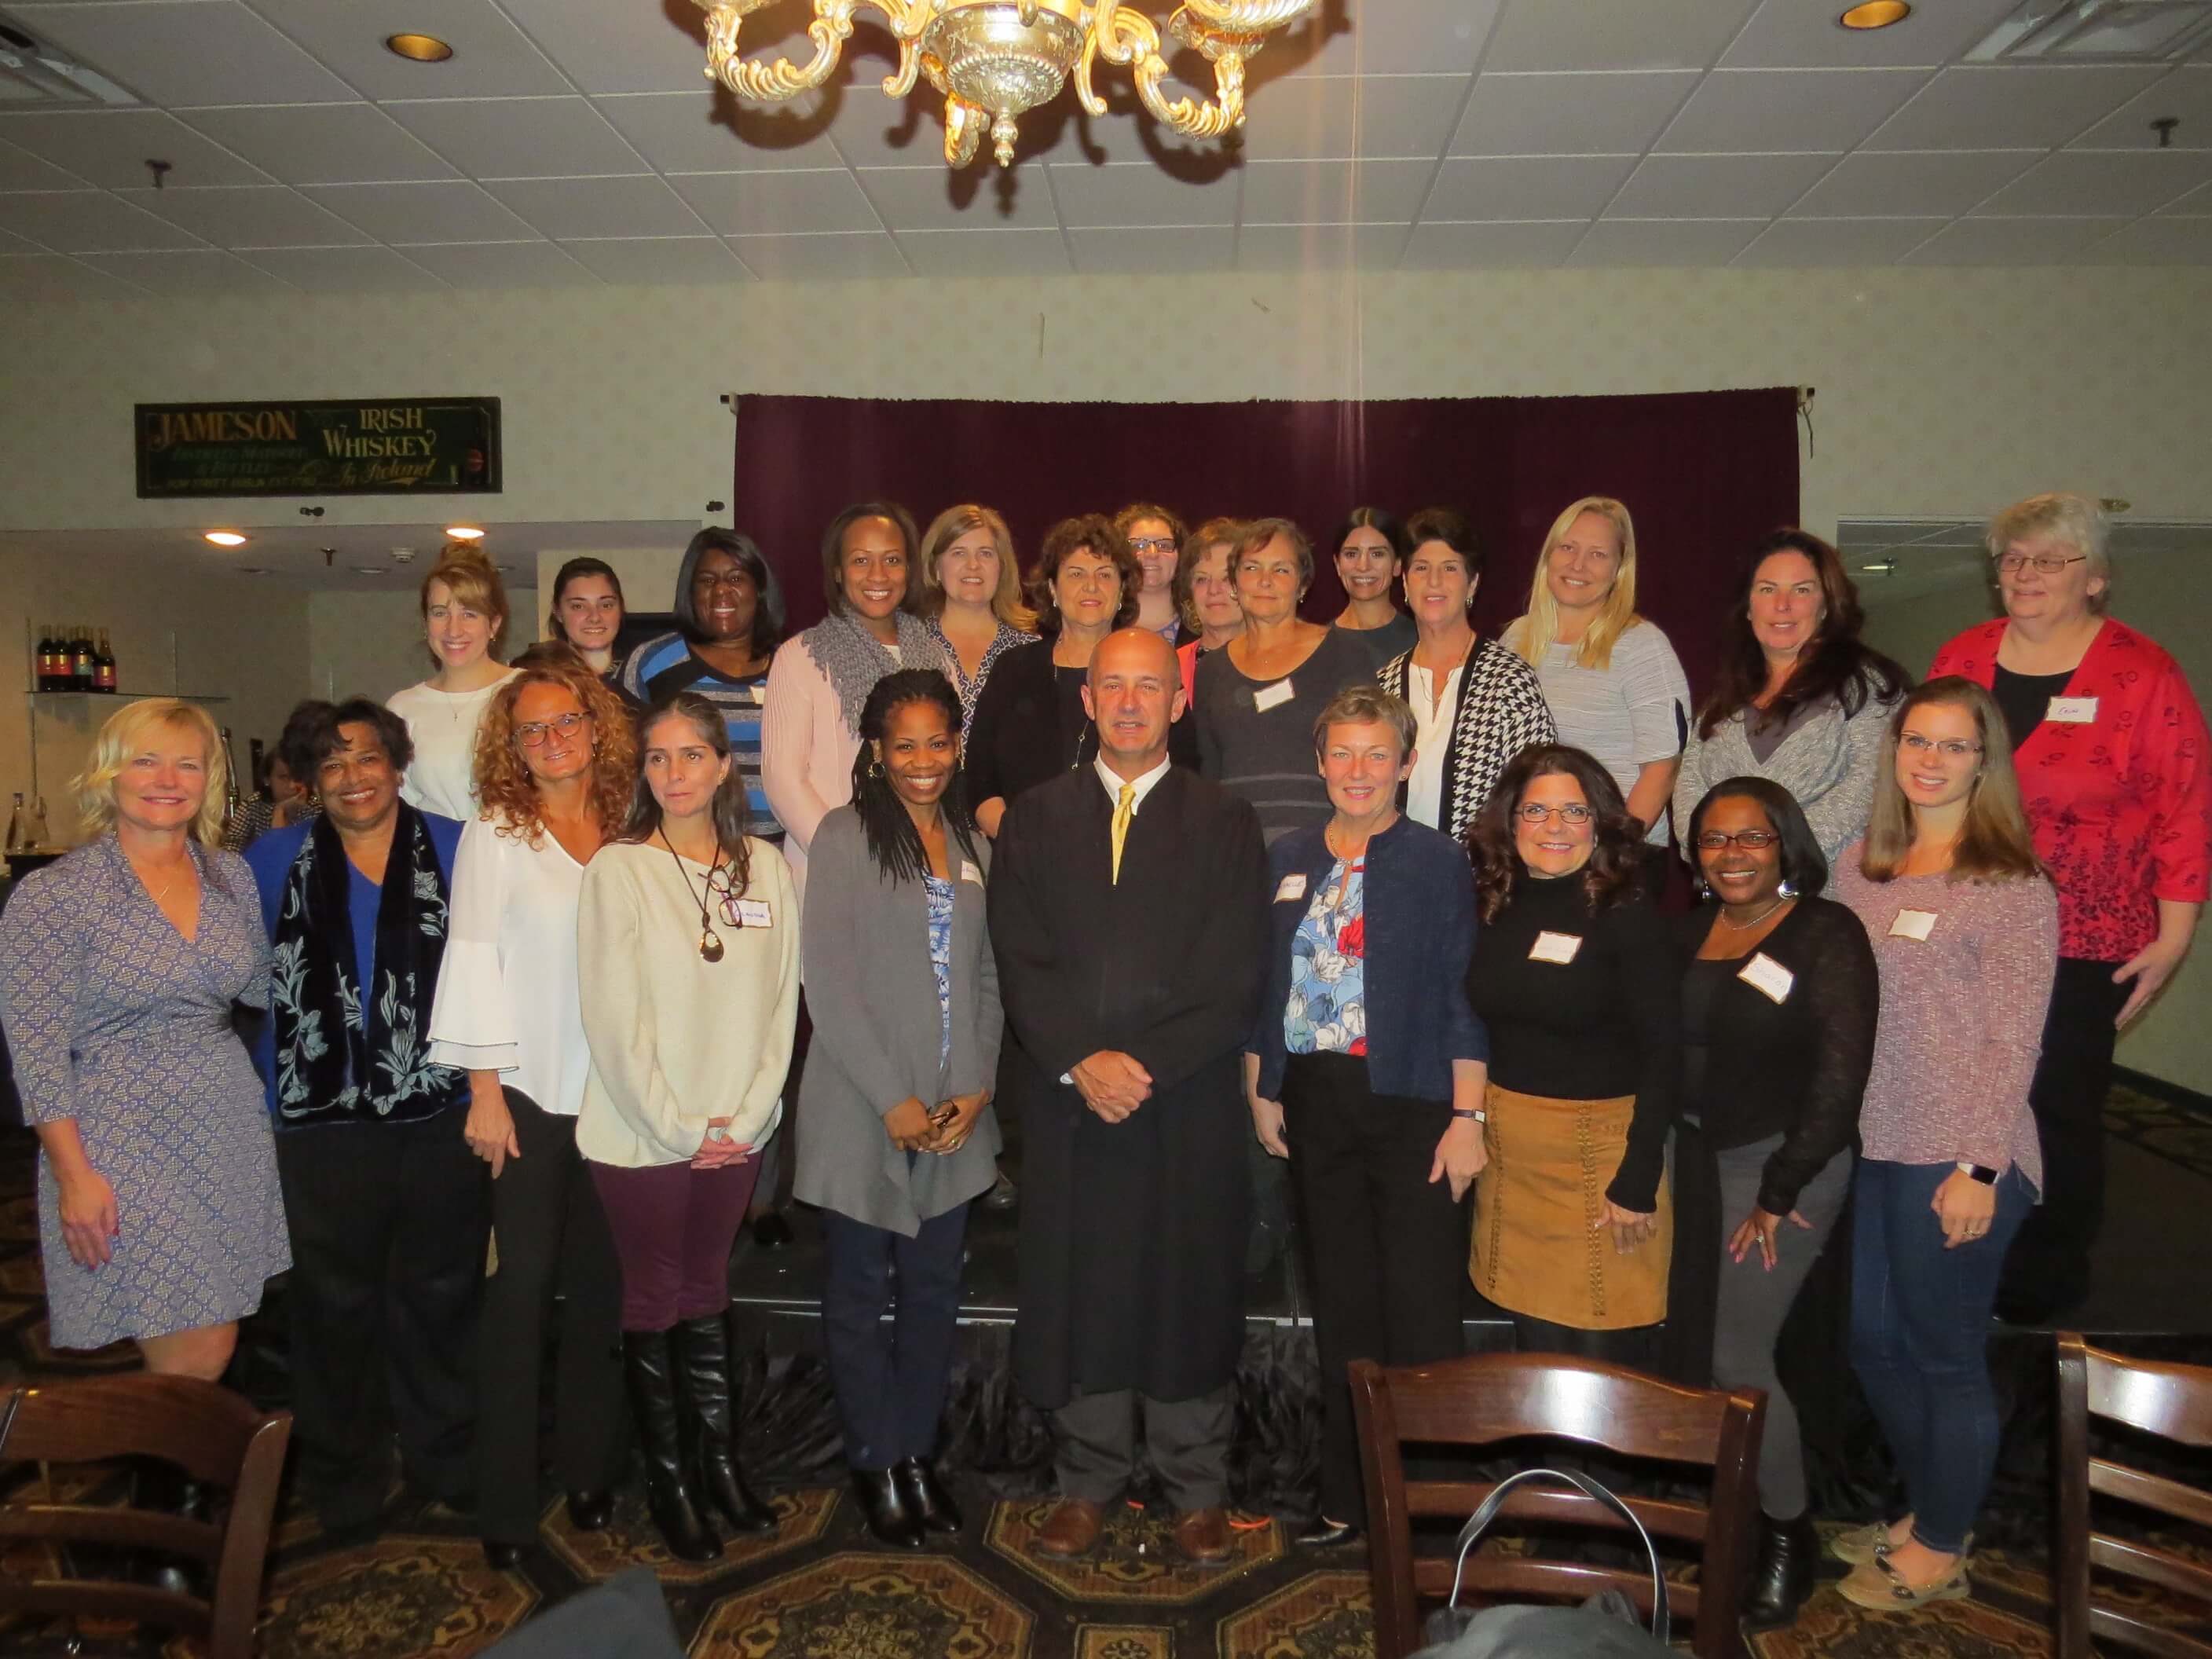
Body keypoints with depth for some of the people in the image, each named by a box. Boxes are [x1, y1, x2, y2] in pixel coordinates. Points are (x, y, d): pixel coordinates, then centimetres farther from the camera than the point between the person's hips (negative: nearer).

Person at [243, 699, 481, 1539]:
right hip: (325, 1122, 0)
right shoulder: (276, 861, 5)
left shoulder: (456, 850, 2)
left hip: (441, 1115, 0)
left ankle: (447, 1459, 31)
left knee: (440, 1294, 13)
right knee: (336, 1304, 11)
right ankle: (343, 1477, 30)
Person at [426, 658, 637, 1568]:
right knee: (524, 1283, 3)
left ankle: (589, 1468, 26)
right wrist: (485, 1092, -9)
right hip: (530, 1089, -3)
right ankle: (505, 1499, 17)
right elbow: (475, 962, -5)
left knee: (600, 1282, 10)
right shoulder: (494, 837, -1)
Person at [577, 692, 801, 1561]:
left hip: (737, 1132, 3)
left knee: (707, 1292, 16)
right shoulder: (617, 869, -9)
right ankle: (668, 1479, 25)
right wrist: (679, 1128, -12)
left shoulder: (766, 868, 1)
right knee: (654, 1302, 10)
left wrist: (748, 1116, -6)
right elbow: (613, 1017, -11)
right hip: (640, 1133, -3)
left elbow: (781, 1000, 1)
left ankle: (719, 1461, 30)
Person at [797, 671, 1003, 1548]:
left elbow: (988, 977, 9)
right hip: (863, 1108, -4)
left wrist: (978, 1087, -3)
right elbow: (829, 981, -12)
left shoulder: (974, 845, 9)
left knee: (934, 1292, 13)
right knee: (861, 1294, 9)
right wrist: (893, 1099, -13)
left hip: (954, 1114, 5)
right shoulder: (846, 835, -7)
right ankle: (875, 1461, 26)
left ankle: (918, 1449, 30)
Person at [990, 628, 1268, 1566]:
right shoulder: (1035, 819, 8)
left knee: (1190, 1291, 8)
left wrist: (1143, 1064, -13)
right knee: (1075, 1291, 9)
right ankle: (1088, 1481, 29)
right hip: (1065, 1099, 1)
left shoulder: (1226, 823, 3)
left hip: (1189, 1103, -1)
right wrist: (1083, 1061, -13)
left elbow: (1231, 981, -4)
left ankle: (1196, 1489, 27)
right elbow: (1020, 962, -1)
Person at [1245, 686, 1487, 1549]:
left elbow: (1464, 995, -7)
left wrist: (1468, 1116, -11)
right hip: (1315, 1105, 4)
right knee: (1340, 1308, 14)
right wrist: (1260, 1090, 7)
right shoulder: (1288, 859, 9)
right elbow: (1264, 984, 11)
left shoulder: (1439, 861, -4)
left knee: (1421, 1314, 1)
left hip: (1411, 1102, -4)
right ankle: (1348, 1495, 27)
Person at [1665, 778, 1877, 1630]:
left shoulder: (1828, 934, -10)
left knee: (1737, 1354, -3)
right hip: (1695, 1155, 5)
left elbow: (1840, 1073, -14)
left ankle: (1789, 1533, 19)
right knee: (1687, 1343, 8)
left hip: (1784, 1161, -5)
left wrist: (1779, 1192, -13)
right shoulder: (1687, 931, 7)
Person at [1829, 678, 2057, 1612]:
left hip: (1955, 1162, -6)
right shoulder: (1860, 869, 7)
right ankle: (1924, 1513, 38)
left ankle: (1940, 1553, 28)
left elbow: (2012, 1043, -11)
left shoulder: (2014, 888, -9)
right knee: (1873, 1343, 16)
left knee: (1945, 1354, 8)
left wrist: (1978, 1169, -15)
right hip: (1869, 1149, 6)